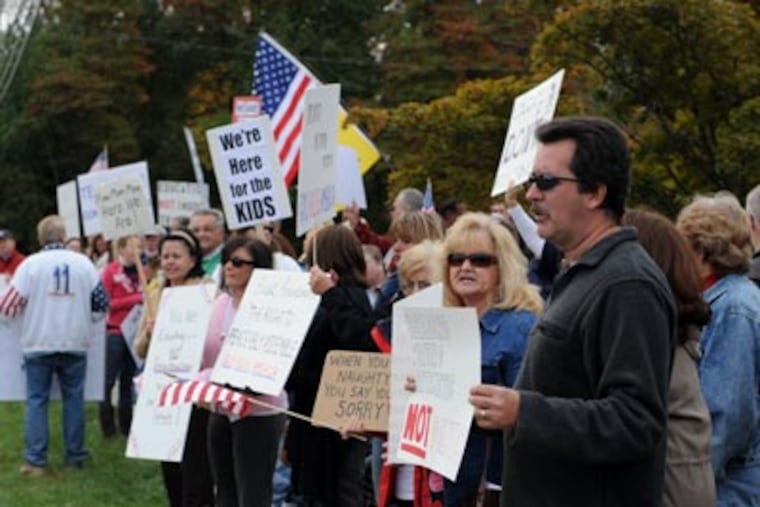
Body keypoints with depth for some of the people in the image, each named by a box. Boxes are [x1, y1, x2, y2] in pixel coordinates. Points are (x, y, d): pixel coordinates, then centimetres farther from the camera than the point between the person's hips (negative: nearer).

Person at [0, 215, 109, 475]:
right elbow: (101, 303, 3)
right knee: (73, 399, 11)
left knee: (37, 400, 4)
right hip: (75, 344, 2)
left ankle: (35, 461, 1)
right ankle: (75, 457, 15)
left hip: (39, 344, -2)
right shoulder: (83, 263, -1)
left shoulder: (31, 264, -9)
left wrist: (28, 310, 12)